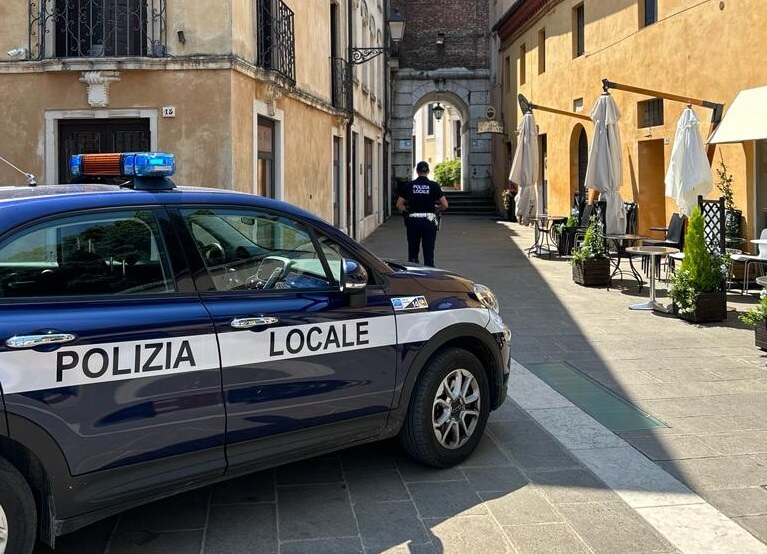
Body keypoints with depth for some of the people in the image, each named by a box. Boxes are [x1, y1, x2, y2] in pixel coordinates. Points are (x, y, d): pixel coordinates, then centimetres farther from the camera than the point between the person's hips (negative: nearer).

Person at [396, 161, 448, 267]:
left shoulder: (409, 186, 1)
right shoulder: (434, 186, -3)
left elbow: (399, 205, 0)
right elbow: (445, 205, -5)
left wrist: (406, 212, 17)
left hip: (413, 220, 1)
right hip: (429, 221, -1)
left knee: (412, 252, 13)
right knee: (429, 253, 3)